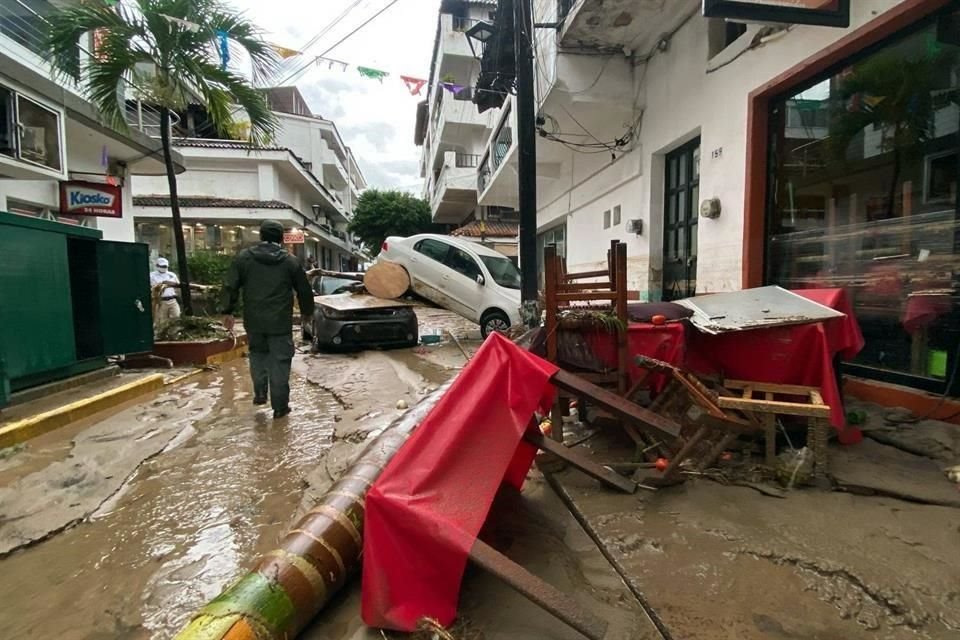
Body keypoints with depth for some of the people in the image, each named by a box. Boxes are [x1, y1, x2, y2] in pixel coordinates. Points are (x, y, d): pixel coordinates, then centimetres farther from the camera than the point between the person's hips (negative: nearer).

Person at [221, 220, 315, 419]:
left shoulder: (244, 257, 3)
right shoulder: (290, 261, 1)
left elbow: (230, 287, 1)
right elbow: (304, 290, 7)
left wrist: (227, 311, 11)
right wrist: (307, 312, 22)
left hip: (254, 321, 2)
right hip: (280, 322, -2)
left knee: (258, 354, 25)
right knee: (280, 362, 2)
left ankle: (260, 393, 21)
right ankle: (280, 406, 4)